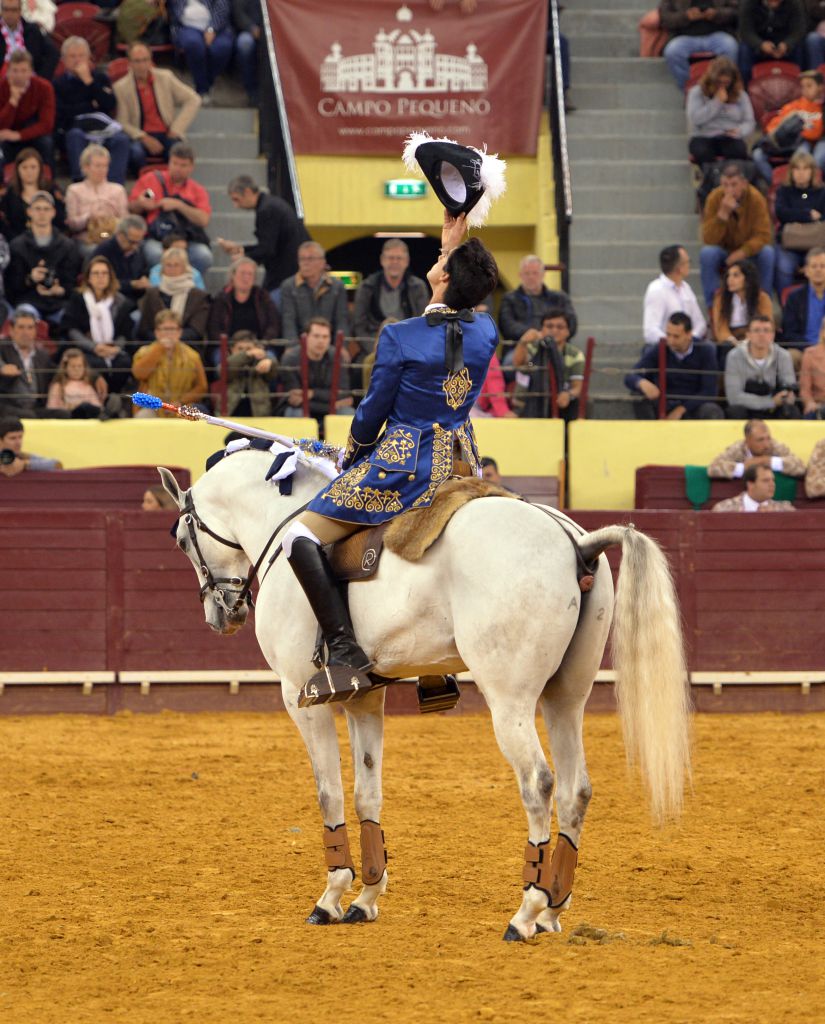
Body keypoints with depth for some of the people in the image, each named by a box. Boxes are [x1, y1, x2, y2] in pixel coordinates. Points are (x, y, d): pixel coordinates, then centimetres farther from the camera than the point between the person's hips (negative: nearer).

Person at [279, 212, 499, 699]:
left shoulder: (400, 338, -16)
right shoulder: (486, 332, -1)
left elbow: (374, 410, -7)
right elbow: (462, 308, 25)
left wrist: (352, 455, 12)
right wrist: (456, 244, 32)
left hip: (404, 465, -7)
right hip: (462, 467, 7)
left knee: (302, 535, -1)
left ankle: (346, 653, -17)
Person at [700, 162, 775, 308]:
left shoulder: (756, 198, -18)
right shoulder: (714, 198, -18)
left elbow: (763, 236, -19)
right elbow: (709, 240, -22)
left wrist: (742, 252, -35)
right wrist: (723, 213, -35)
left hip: (749, 251, 0)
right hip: (723, 251, 0)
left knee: (767, 252, -30)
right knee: (707, 253, -32)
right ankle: (713, 306, -21)